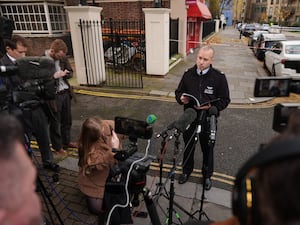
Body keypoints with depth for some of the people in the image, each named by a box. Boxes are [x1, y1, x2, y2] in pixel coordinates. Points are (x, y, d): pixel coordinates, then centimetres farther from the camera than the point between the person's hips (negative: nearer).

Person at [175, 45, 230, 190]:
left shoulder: (219, 77, -10)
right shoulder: (188, 74, -1)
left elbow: (225, 100, -6)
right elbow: (178, 92, 9)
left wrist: (210, 106, -23)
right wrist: (181, 98, -13)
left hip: (208, 120, -2)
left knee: (207, 149, 15)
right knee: (188, 147, 19)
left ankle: (207, 175, 40)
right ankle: (186, 171, 43)